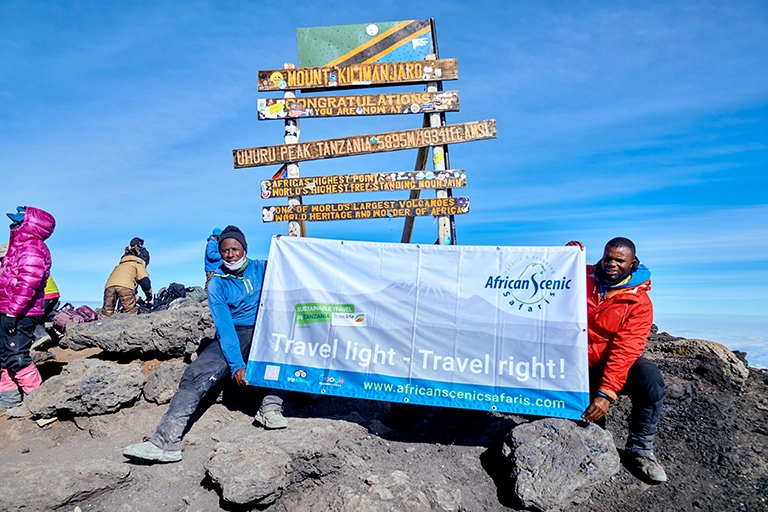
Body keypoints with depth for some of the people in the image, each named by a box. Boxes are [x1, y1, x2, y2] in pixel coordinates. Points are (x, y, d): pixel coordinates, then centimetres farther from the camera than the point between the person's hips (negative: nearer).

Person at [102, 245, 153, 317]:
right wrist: (149, 297, 25)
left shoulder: (120, 265, 43)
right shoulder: (137, 264, 26)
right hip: (125, 285, -5)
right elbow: (145, 282, 14)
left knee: (107, 312, 8)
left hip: (109, 285, 5)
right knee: (131, 313, -6)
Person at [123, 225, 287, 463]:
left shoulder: (263, 268, 5)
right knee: (195, 376, -23)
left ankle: (271, 408, -33)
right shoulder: (217, 284, 1)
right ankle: (166, 440, -29)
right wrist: (236, 365, -22)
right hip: (231, 338, 1)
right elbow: (224, 326, -10)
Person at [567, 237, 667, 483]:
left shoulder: (639, 302, -11)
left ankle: (640, 450, -11)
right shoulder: (582, 277, -1)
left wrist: (606, 393, -29)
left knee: (650, 378, -31)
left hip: (613, 364, -1)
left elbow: (625, 350, -20)